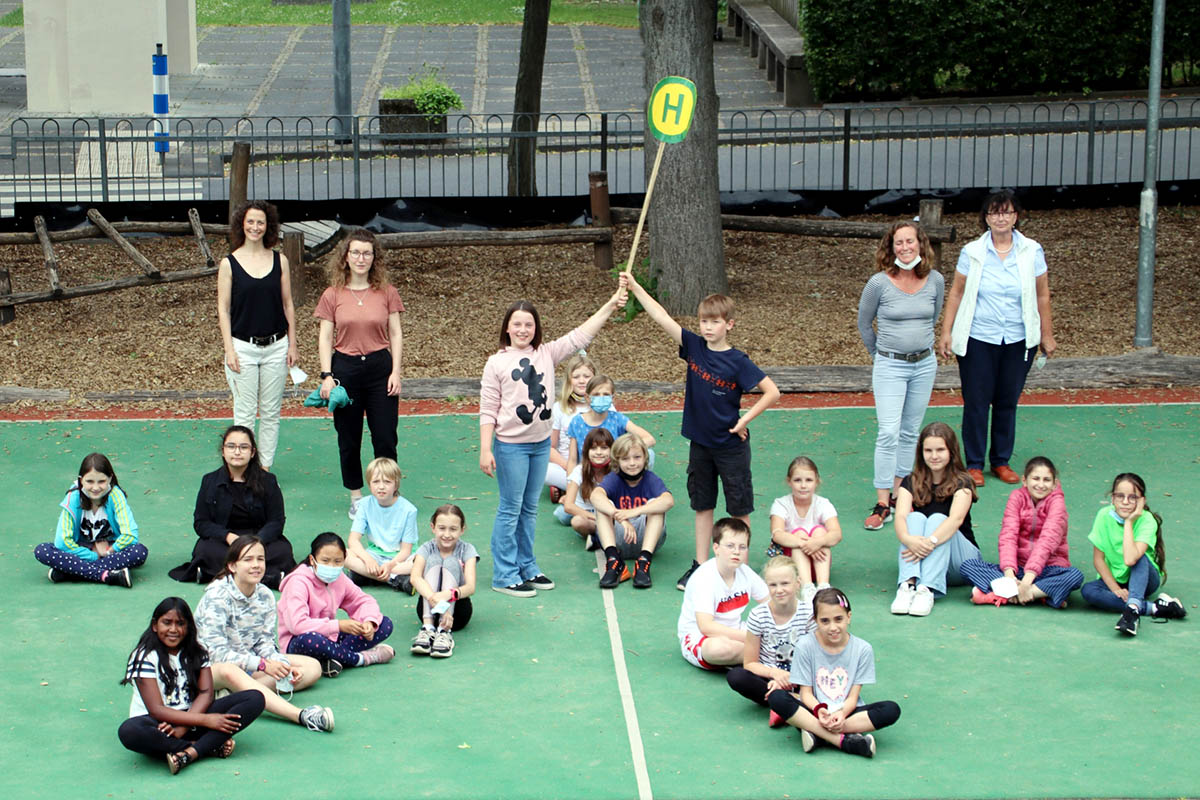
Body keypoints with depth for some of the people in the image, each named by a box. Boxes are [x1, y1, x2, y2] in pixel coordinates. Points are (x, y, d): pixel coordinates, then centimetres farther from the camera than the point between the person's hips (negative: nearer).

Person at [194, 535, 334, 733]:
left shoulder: (265, 596, 0)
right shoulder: (217, 597, -18)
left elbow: (265, 644, 1)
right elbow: (217, 652, -24)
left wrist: (284, 666, -19)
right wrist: (262, 665, -27)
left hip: (249, 662, 7)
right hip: (211, 667, -7)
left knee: (313, 668, -5)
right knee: (228, 672, -42)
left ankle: (238, 693, -29)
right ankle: (302, 716, -59)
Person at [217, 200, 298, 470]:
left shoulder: (279, 260, 5)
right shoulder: (229, 263, -2)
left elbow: (287, 304, 9)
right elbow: (223, 308, -1)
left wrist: (292, 344, 6)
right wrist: (229, 350, -8)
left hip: (276, 346, 3)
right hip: (243, 347, -3)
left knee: (271, 413, 8)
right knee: (244, 413, -1)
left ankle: (265, 470, 16)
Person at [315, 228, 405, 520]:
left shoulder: (386, 292, 2)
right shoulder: (333, 295, 0)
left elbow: (396, 335, 4)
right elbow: (325, 338, 1)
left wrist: (395, 372, -4)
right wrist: (326, 375, -7)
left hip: (380, 368, 0)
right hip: (345, 369, 0)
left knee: (385, 438, 0)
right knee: (348, 439, 7)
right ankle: (356, 498, 20)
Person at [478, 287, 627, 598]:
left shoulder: (547, 353, 4)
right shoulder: (496, 363, -6)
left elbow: (581, 336, -2)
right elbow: (488, 410, -6)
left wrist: (611, 304, -9)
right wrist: (485, 450, -11)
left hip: (541, 443, 4)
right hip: (510, 445, -4)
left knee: (530, 508, 15)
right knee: (510, 509, 0)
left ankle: (527, 566, 25)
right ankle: (504, 574, 6)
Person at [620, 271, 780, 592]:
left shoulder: (738, 361, -14)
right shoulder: (694, 347, -3)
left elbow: (772, 392, -15)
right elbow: (661, 318, -10)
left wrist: (746, 419, -16)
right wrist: (634, 287, -17)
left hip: (731, 445, -4)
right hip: (700, 442, 4)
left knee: (739, 508, 6)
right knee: (702, 505, 13)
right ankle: (700, 565, 21)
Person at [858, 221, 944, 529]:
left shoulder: (935, 281, -2)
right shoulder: (879, 283, -11)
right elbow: (864, 323, 5)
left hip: (925, 365, 3)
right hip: (889, 365, -3)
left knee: (910, 433, 9)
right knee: (888, 434, -11)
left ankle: (897, 494, 19)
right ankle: (882, 505, -8)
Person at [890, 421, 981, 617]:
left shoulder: (962, 483, -4)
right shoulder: (911, 483, 4)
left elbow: (956, 519, -24)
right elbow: (901, 517, -15)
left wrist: (930, 542, -43)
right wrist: (908, 539, -39)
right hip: (920, 559, 2)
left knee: (937, 519, -27)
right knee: (915, 517, -23)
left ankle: (927, 590, -46)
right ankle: (908, 585, -45)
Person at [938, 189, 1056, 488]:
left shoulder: (1032, 252, 1)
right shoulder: (972, 252, -2)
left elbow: (1042, 295, 7)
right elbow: (956, 293, 3)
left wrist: (1047, 335, 9)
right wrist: (946, 332, -1)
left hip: (1019, 340, 1)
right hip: (978, 339, -1)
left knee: (1008, 402, 9)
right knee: (976, 402, 1)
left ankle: (1001, 461, 23)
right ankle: (974, 464, 13)